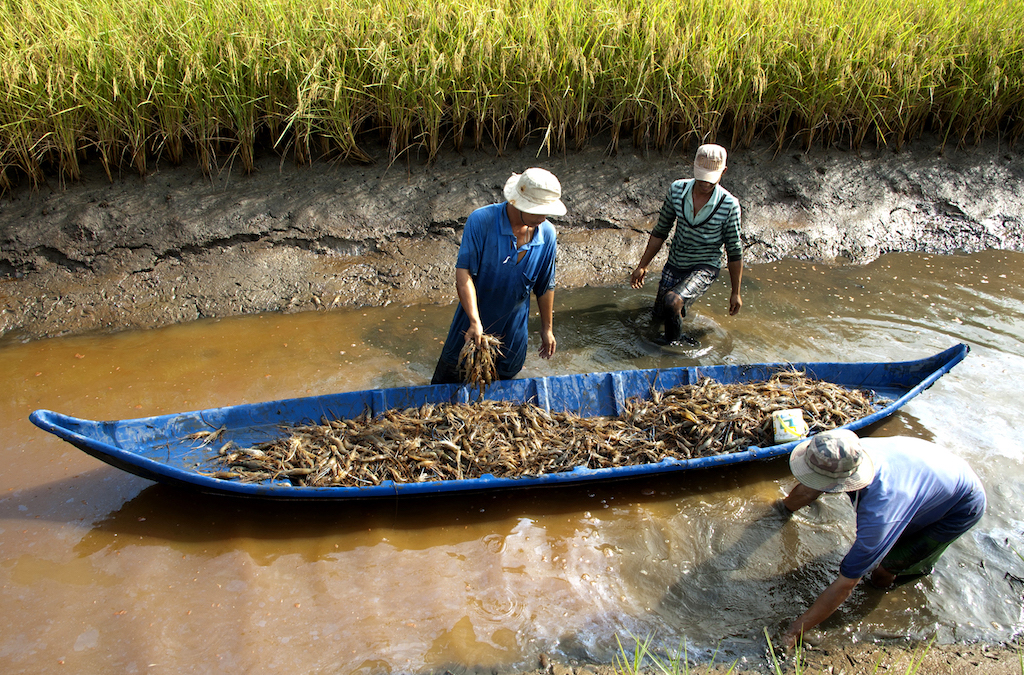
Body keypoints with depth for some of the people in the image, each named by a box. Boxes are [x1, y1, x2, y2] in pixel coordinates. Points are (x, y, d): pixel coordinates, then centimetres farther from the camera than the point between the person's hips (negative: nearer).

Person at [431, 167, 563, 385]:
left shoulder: (546, 234, -12)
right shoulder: (480, 221, -24)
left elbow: (545, 286, 1)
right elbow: (463, 272, -27)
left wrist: (547, 328, 9)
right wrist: (474, 322, -36)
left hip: (513, 325, 2)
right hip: (474, 320, -2)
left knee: (507, 374, 18)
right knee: (449, 375, 15)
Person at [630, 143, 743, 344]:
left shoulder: (729, 205, -18)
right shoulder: (677, 190, -10)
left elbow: (734, 251, -8)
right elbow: (660, 231, 2)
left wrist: (735, 293, -3)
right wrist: (642, 266, 4)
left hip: (705, 268, -4)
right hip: (674, 265, 5)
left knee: (672, 302, -30)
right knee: (659, 315, 17)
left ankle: (673, 345, -4)